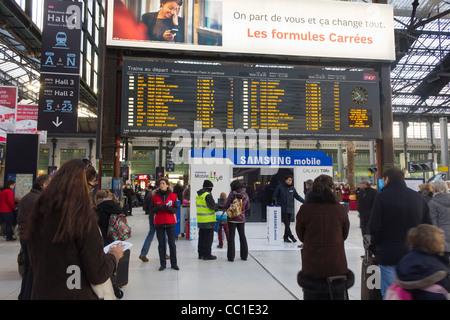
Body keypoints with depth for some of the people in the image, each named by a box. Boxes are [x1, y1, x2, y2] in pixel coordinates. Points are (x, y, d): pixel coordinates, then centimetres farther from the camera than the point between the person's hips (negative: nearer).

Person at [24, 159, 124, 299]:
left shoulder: (37, 214, -2)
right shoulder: (82, 216, -21)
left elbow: (35, 262, 11)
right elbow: (98, 275, -19)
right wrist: (114, 254, -1)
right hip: (75, 295, -6)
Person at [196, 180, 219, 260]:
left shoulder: (198, 195, 11)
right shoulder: (208, 195, -17)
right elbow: (213, 206, -18)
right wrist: (218, 206, 1)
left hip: (200, 220, 8)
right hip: (208, 220, -8)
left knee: (202, 237, 16)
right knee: (208, 238, 0)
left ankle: (201, 254, 24)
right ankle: (207, 255, 4)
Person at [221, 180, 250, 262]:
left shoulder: (232, 194, -12)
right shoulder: (245, 194, 1)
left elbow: (226, 205, -12)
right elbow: (247, 207, 8)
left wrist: (219, 207, 6)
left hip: (232, 218, -4)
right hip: (241, 218, 4)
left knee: (231, 237, 3)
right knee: (242, 236, 15)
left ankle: (231, 256, 6)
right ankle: (244, 255, 20)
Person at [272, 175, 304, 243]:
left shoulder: (292, 188, 9)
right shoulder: (280, 187, -2)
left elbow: (297, 196, 17)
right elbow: (275, 196, 1)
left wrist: (304, 201, 10)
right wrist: (274, 201, -18)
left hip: (290, 209, 4)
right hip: (283, 209, -4)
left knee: (288, 224, 7)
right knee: (286, 223, -10)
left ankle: (286, 237, 15)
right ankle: (291, 236, -7)